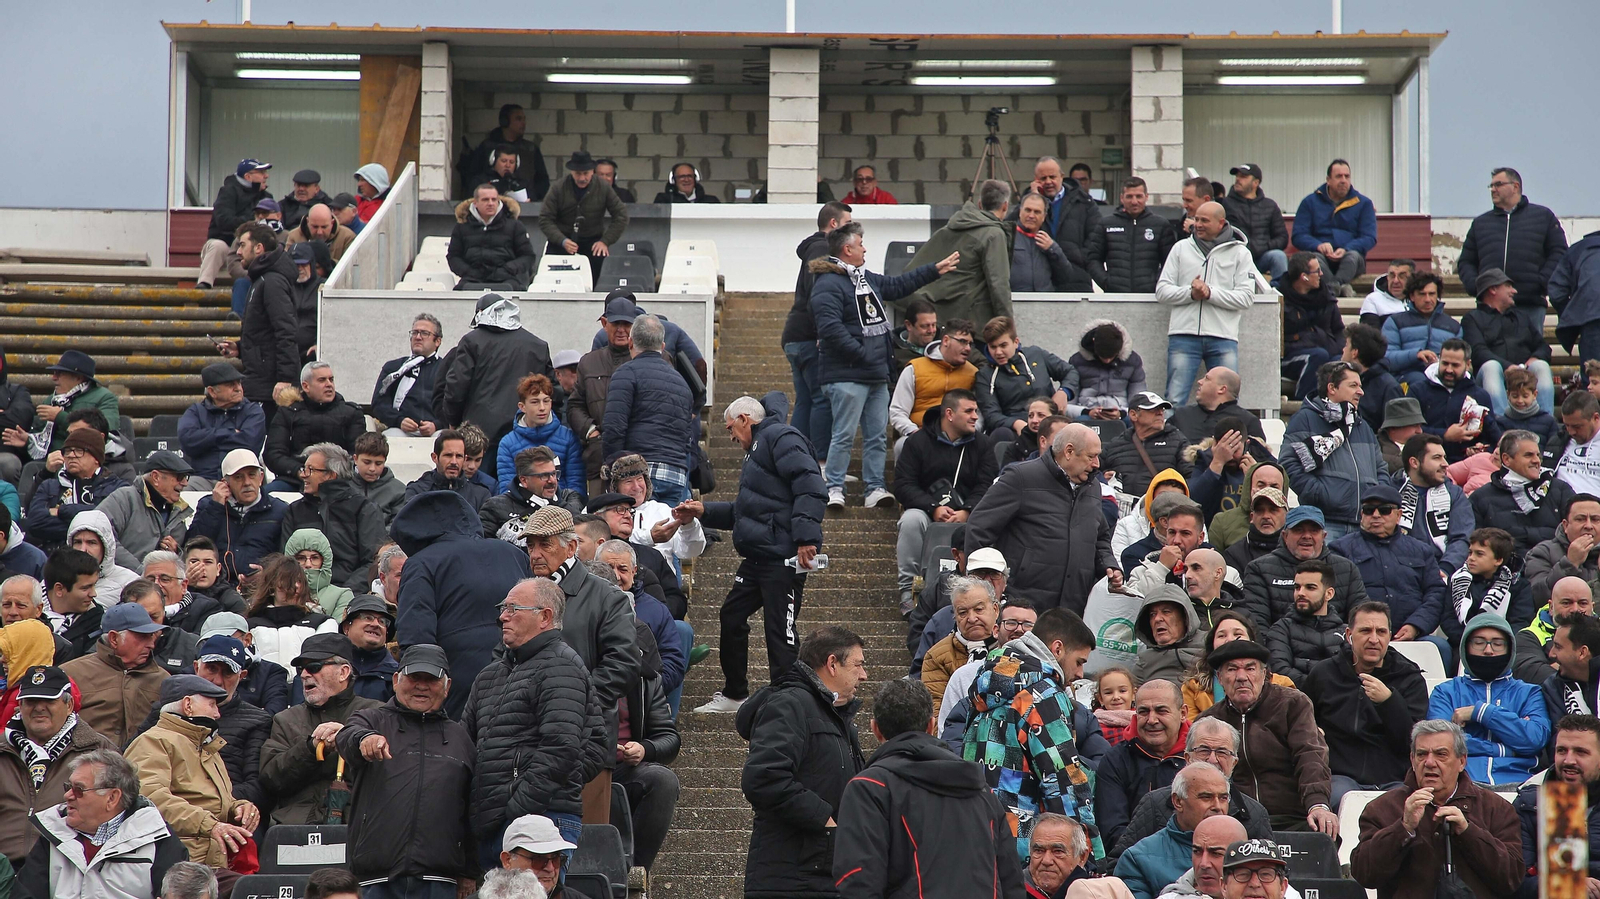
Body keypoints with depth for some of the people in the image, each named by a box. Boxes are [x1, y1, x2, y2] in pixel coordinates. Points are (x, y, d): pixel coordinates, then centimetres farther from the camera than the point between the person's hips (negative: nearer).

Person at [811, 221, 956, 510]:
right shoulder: (828, 285, -13)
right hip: (847, 375, -9)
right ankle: (834, 488, 0)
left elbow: (899, 285, 33)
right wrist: (861, 353, -19)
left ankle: (875, 488, 12)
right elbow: (830, 328, -22)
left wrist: (936, 269, 36)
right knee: (844, 435, -7)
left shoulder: (866, 279, 19)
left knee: (878, 436, 8)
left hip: (876, 375, 9)